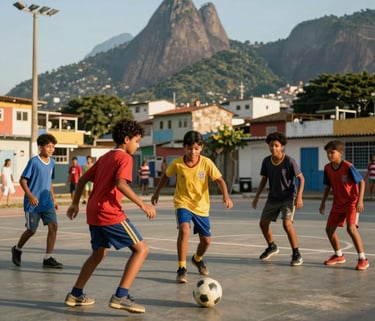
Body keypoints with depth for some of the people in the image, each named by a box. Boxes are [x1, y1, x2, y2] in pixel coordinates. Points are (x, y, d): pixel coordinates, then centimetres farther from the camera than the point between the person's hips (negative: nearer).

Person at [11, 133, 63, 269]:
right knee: (32, 230, 4)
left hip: (47, 203, 5)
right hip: (33, 203, -5)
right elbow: (23, 180, -11)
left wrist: (53, 199, 17)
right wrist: (30, 196, -22)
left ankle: (48, 258, -1)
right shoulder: (33, 161, -12)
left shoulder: (52, 162, 7)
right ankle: (17, 249, 33)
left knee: (53, 226, -8)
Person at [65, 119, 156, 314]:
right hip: (110, 214, -9)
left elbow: (83, 179, 22)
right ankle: (121, 296, -13)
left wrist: (75, 203, 28)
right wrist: (143, 205, -20)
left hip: (93, 213, 9)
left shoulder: (105, 157, 19)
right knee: (142, 249, -4)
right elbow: (120, 184, -22)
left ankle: (75, 295, 30)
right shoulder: (125, 158, -6)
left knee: (99, 253, 26)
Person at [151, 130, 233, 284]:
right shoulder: (177, 163, -12)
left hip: (201, 206, 2)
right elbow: (166, 176, 7)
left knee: (206, 240, 7)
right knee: (184, 229, -29)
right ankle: (182, 268, -18)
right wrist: (156, 192, 10)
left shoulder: (207, 163, -13)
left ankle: (197, 259, 43)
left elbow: (219, 180, -13)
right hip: (183, 203, -2)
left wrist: (226, 196, -29)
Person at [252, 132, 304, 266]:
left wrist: (299, 196, -20)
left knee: (287, 223, -22)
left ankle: (296, 254, -8)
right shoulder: (266, 161, -4)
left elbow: (301, 178, -11)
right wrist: (257, 196, 5)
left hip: (288, 197, -6)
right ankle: (272, 247, 35)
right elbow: (264, 179, 9)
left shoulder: (289, 161, -18)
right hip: (273, 198, 6)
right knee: (263, 223, 8)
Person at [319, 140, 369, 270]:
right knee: (329, 229, 7)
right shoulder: (327, 168, -2)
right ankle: (338, 256, 29)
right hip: (337, 203, 7)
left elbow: (361, 182, -15)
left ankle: (362, 259, -13)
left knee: (351, 228, -24)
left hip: (352, 202, -7)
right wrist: (323, 202, 9)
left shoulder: (348, 167, -20)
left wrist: (360, 200, -22)